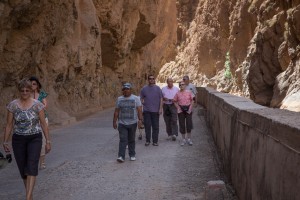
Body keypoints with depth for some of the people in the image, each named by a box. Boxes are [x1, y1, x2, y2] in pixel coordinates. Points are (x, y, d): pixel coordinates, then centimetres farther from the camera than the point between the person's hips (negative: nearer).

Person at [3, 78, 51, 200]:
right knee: (23, 169, 8)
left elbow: (43, 124, -2)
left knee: (32, 167, -18)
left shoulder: (37, 104, -6)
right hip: (18, 140, 2)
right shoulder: (12, 105, -3)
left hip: (34, 139, -2)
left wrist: (48, 141, -2)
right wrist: (5, 142, 3)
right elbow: (9, 125, 3)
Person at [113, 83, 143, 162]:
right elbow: (116, 111, 10)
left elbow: (139, 110, -5)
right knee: (123, 140, -7)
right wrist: (114, 121, 7)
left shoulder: (135, 98, 1)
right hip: (122, 123, 1)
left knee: (131, 140, 9)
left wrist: (140, 119, -16)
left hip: (132, 123, -1)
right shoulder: (119, 99, 8)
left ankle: (132, 155, 21)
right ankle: (121, 156, -10)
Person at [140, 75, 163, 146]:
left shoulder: (157, 88, 4)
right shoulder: (144, 88, 6)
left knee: (155, 126, 3)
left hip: (155, 111, 0)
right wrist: (141, 108, 1)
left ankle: (155, 141, 11)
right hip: (146, 111, 0)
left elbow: (161, 99, 3)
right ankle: (147, 141, 13)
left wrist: (160, 108, -4)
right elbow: (141, 99, 10)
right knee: (147, 126, 3)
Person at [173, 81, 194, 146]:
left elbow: (191, 101, 4)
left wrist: (190, 108, -6)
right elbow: (175, 101, 8)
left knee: (189, 124, -1)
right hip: (181, 110, 1)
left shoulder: (189, 92, 0)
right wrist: (178, 108, -4)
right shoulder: (177, 93, 1)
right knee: (182, 125, 4)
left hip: (188, 109, 0)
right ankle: (184, 139, 15)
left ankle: (189, 139, 12)